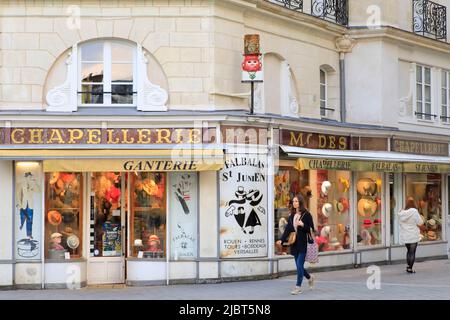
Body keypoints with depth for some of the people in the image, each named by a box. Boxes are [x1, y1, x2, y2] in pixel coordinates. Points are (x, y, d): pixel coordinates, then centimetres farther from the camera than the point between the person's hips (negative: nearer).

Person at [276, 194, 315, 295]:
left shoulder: (306, 215, -5)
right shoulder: (291, 216, 11)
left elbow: (311, 229, -5)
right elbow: (287, 229, 6)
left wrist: (302, 225, -20)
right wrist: (281, 240, -6)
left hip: (303, 244, -6)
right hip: (294, 244, 6)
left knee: (299, 265, -9)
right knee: (299, 265, 11)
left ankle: (298, 287, -2)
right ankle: (309, 278, 37)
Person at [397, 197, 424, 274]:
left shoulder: (401, 212, -1)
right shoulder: (414, 211, -15)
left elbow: (400, 223, 8)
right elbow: (420, 223, -11)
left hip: (404, 236, 5)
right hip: (413, 235, -5)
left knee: (409, 250, 21)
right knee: (412, 252, 2)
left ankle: (408, 266, 18)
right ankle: (410, 268, 2)